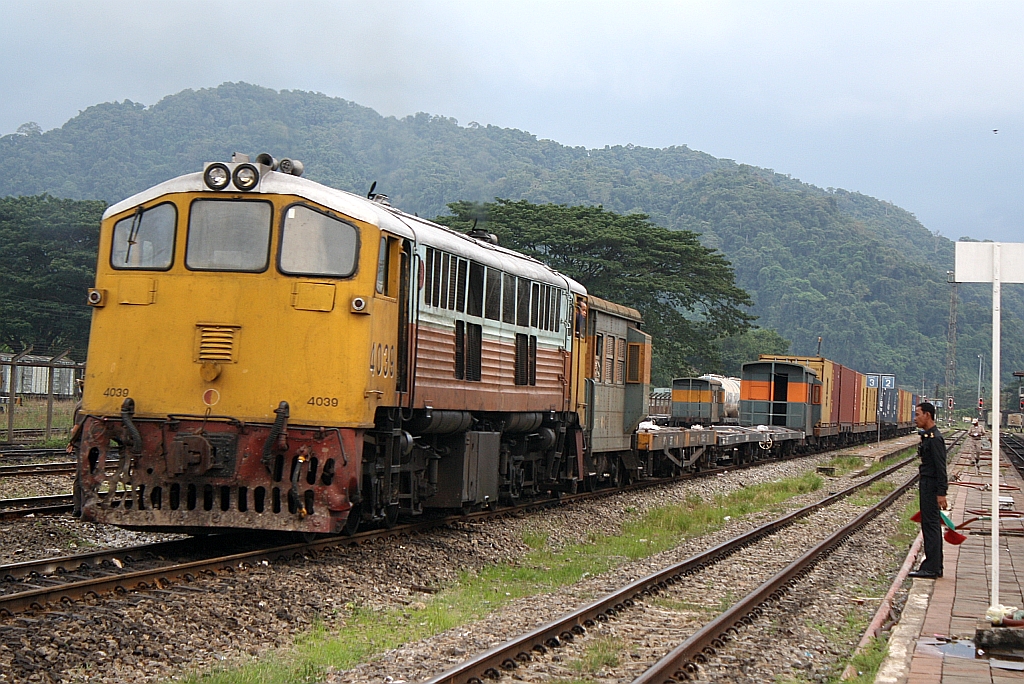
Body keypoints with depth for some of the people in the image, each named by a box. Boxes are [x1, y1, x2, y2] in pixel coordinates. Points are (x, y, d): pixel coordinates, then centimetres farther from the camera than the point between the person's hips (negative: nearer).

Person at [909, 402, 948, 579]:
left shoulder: (934, 438, -17)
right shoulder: (928, 437, 15)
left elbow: (941, 468, -20)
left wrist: (941, 493, -23)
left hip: (931, 487, -11)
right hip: (927, 485, 11)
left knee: (931, 525, -8)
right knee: (932, 525, 13)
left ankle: (931, 568, -7)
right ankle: (935, 567, 18)